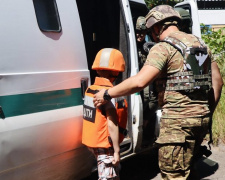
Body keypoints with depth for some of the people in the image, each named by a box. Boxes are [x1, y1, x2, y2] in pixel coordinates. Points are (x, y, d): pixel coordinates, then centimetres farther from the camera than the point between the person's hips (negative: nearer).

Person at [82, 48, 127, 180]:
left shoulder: (90, 89, 3)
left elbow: (97, 121, 8)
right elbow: (112, 125, -21)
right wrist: (117, 151, -16)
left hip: (93, 142, 8)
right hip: (105, 145, -8)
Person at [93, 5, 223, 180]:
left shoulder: (163, 47, -10)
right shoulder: (201, 45, 15)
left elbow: (139, 82, -21)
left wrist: (107, 94, -10)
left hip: (178, 120, -8)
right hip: (202, 117, 8)